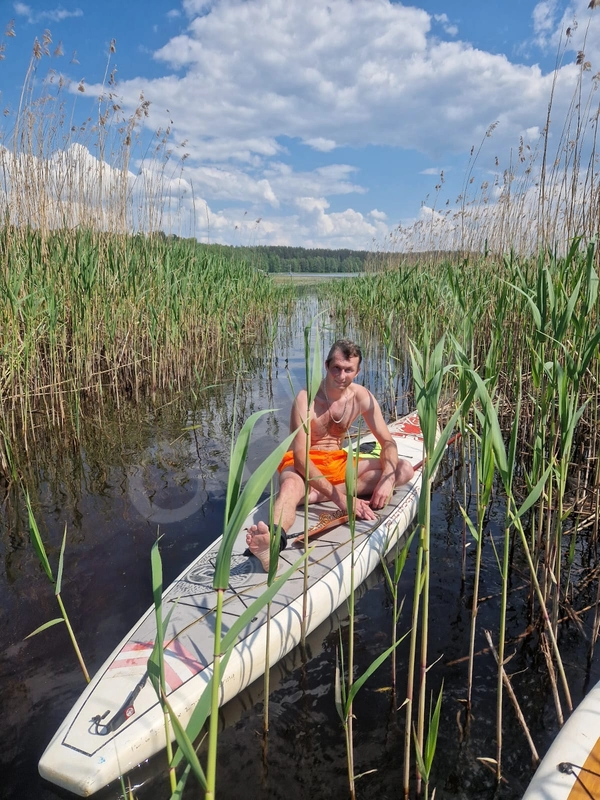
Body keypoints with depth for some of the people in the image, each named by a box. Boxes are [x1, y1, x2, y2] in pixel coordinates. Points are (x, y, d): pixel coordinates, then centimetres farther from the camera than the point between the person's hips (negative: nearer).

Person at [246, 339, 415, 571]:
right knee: (290, 485, -40)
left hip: (338, 462, 6)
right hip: (302, 464, -5)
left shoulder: (362, 397, -6)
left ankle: (316, 495, -29)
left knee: (404, 469, -12)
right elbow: (300, 457, -28)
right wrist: (339, 498, -38)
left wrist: (387, 478, -25)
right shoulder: (307, 398, -21)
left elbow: (388, 442, -3)